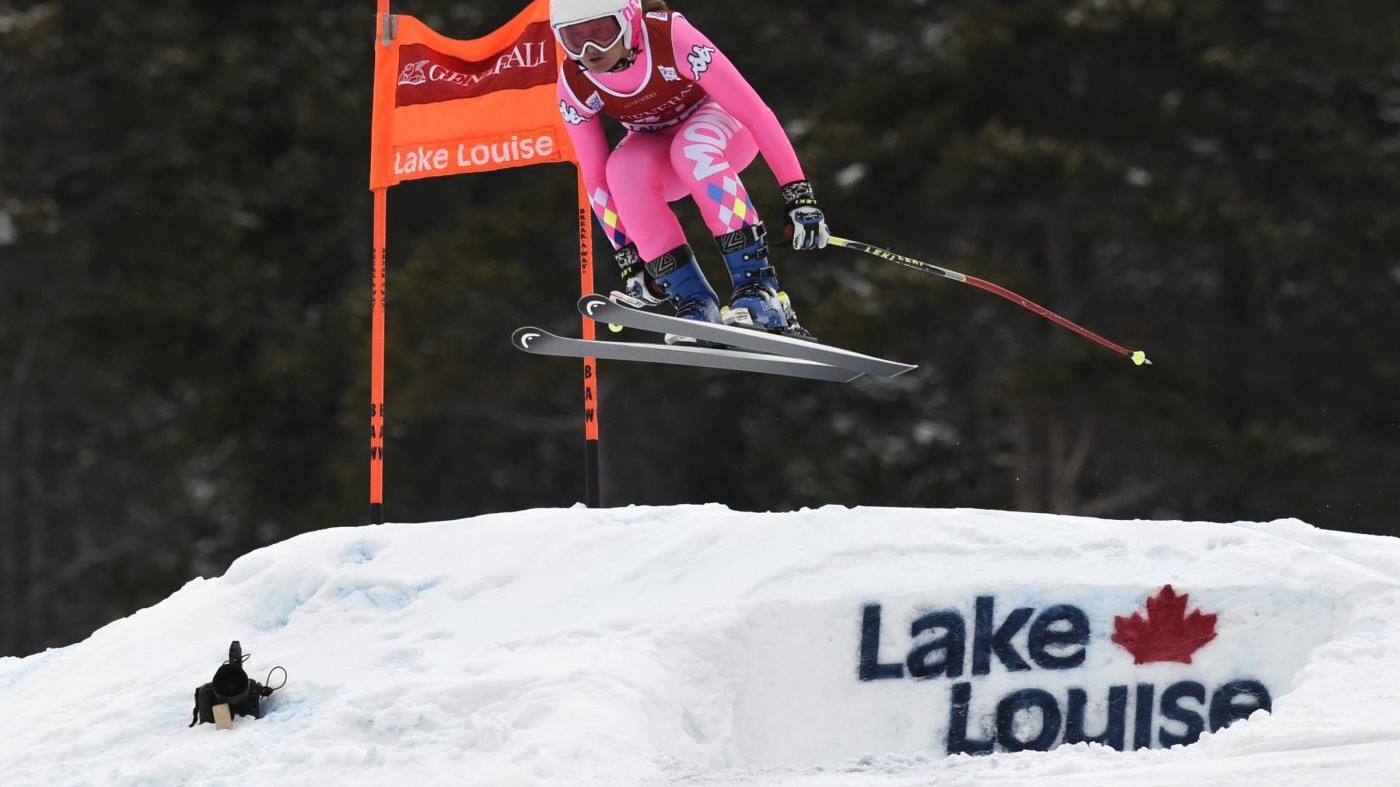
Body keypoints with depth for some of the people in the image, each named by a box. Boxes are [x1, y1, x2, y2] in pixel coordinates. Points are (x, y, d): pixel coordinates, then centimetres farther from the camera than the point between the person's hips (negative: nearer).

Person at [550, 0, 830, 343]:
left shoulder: (672, 37, -33)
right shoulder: (573, 84, -22)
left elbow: (756, 112, -30)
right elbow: (596, 176, -12)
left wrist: (800, 195, -32)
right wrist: (626, 254, -15)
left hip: (722, 125, -3)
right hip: (655, 144, 3)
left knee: (691, 150, -37)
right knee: (624, 170, -31)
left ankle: (759, 290, -35)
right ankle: (696, 307, -26)